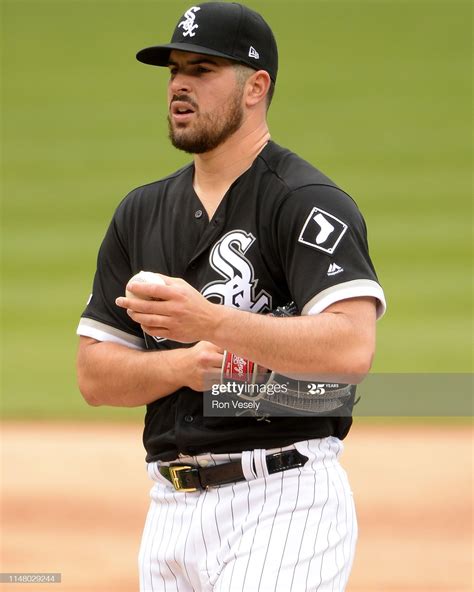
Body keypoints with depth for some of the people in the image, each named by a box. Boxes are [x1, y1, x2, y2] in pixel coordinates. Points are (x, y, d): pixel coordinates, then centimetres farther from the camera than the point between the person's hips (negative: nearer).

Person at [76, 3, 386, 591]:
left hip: (284, 501, -7)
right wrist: (184, 364, -9)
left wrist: (210, 323, -34)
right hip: (172, 508, 7)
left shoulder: (309, 203, -7)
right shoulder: (142, 212, 14)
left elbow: (351, 348, -23)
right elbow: (94, 375, 12)